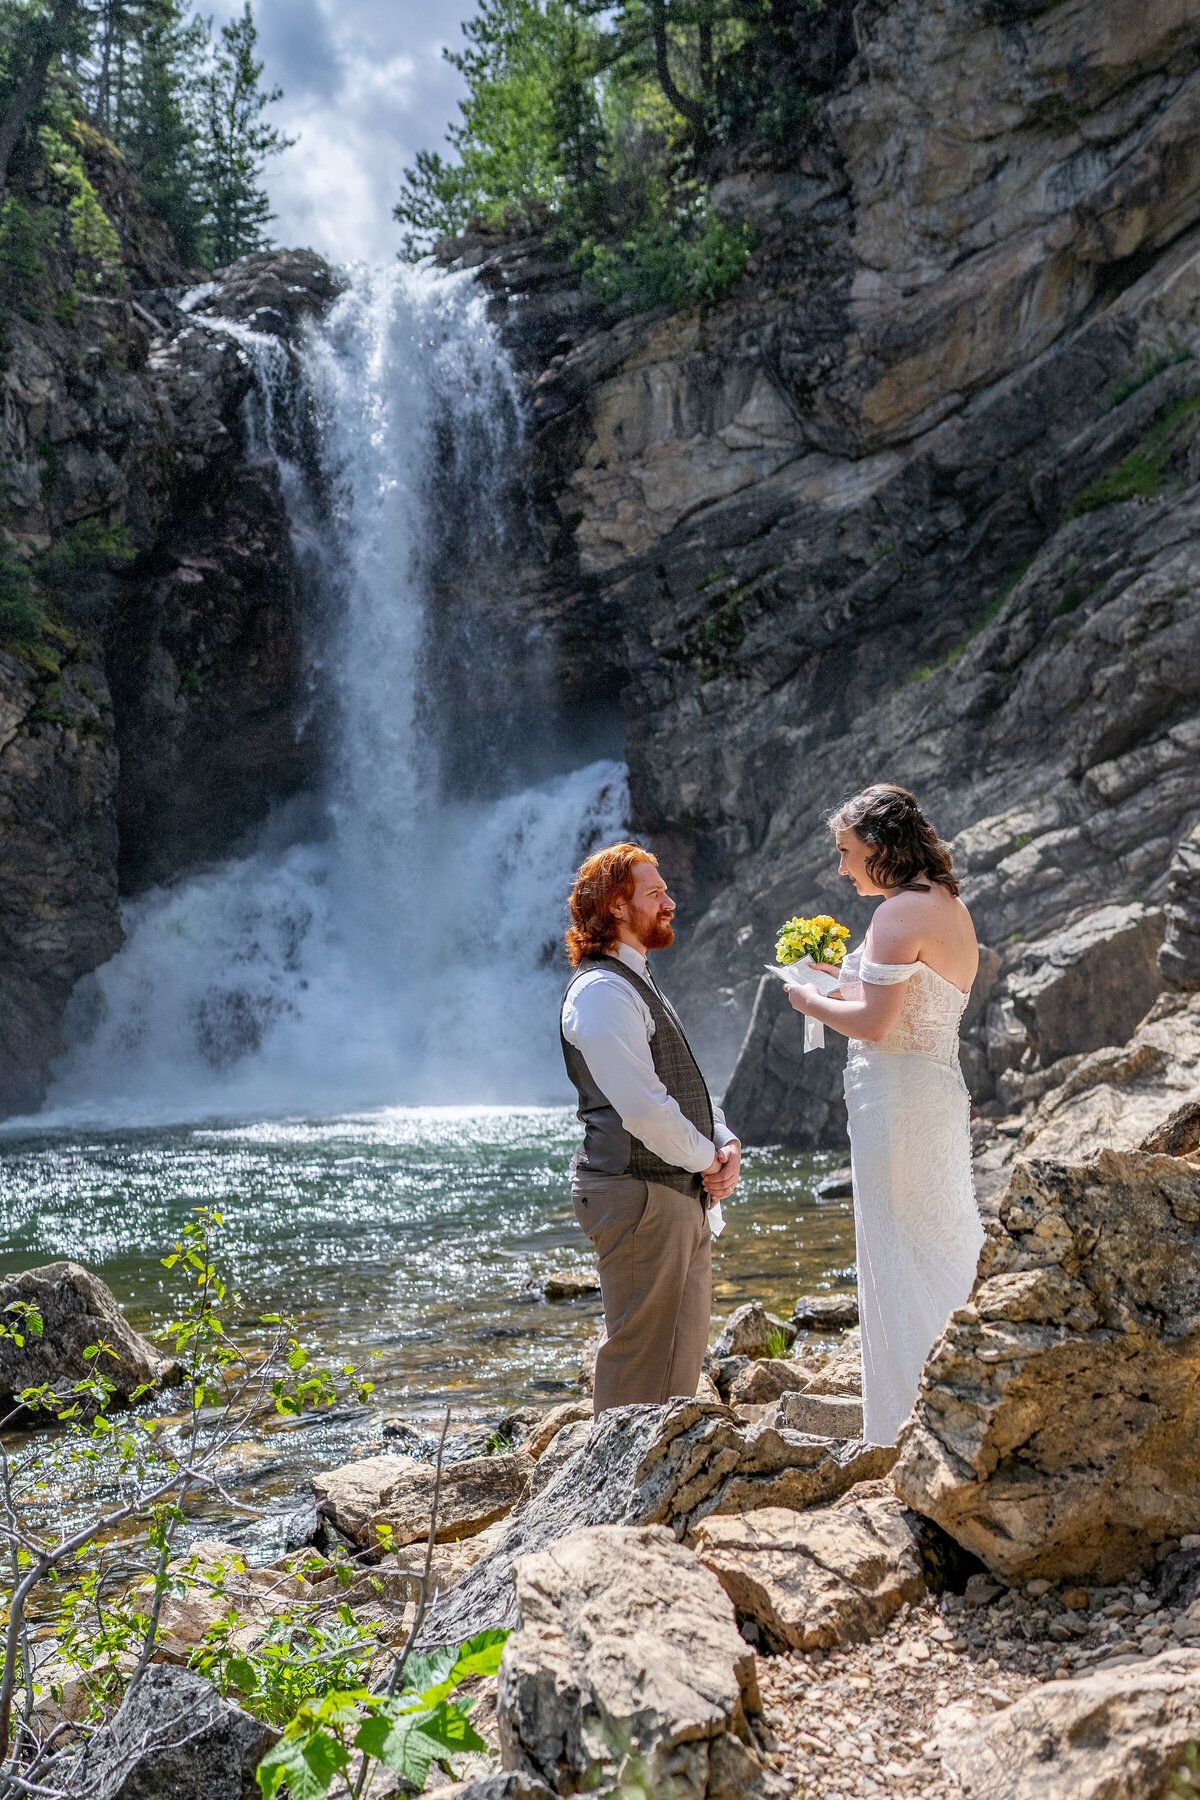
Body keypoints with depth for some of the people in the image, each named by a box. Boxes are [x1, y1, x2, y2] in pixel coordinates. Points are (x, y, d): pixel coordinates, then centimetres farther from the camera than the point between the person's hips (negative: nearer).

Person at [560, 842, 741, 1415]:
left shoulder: (639, 982, 18)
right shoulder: (601, 991, -16)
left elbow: (685, 1082, 20)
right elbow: (642, 1106, -24)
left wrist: (726, 1142, 3)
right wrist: (706, 1160, -10)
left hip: (683, 1196, 10)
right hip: (640, 1195, -10)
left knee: (682, 1356, 18)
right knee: (643, 1358, -3)